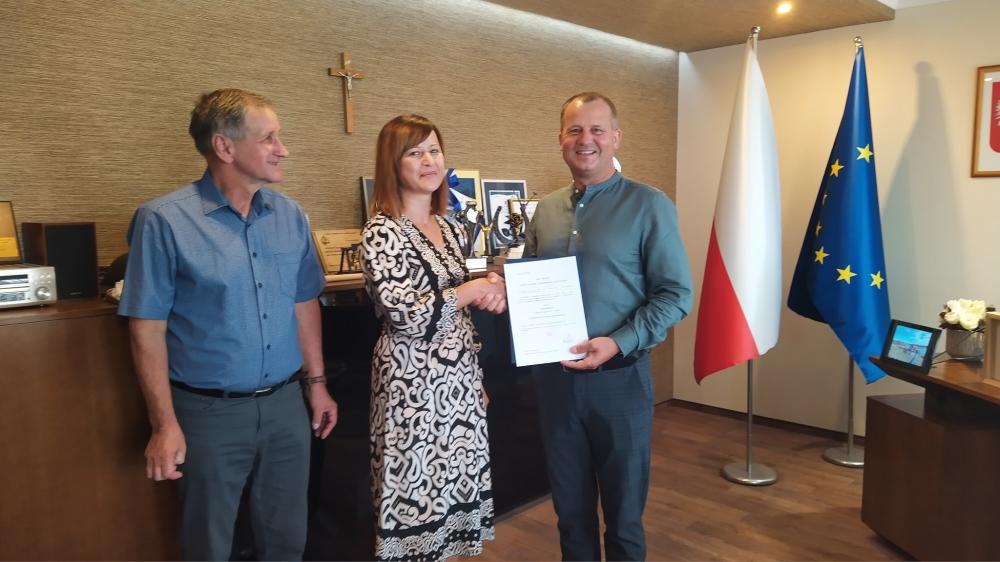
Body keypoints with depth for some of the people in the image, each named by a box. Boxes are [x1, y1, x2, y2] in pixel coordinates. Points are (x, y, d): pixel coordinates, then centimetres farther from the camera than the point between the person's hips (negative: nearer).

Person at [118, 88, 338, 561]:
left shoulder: (290, 216, 2)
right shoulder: (165, 221, -13)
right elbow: (147, 328, -12)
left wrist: (315, 383, 11)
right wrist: (165, 424, -12)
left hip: (285, 404, 4)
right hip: (210, 412, -4)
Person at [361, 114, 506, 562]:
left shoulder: (452, 229, 9)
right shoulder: (382, 232, -13)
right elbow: (403, 315, -21)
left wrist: (478, 365, 13)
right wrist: (472, 291, -14)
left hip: (459, 378, 7)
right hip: (414, 382, -7)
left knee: (454, 488, 15)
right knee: (415, 491, 4)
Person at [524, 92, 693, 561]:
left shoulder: (649, 206, -7)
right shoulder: (545, 211, 9)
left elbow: (676, 295, -10)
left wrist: (618, 343, -22)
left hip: (619, 378, -4)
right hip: (554, 377, 4)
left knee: (623, 511, 13)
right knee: (570, 507, 19)